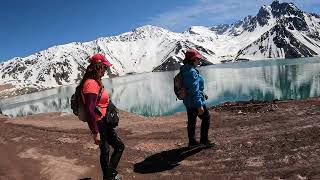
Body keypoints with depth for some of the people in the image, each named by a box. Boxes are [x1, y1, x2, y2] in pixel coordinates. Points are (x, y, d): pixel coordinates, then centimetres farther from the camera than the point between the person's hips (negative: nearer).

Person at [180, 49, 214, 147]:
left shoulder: (185, 71, 8)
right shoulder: (192, 72, -23)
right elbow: (195, 90, -26)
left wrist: (202, 94, 23)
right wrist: (199, 105, -25)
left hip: (187, 101, 9)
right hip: (195, 102, -9)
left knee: (191, 121, 17)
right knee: (206, 118, 8)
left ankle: (192, 141, 28)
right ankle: (204, 139, 17)